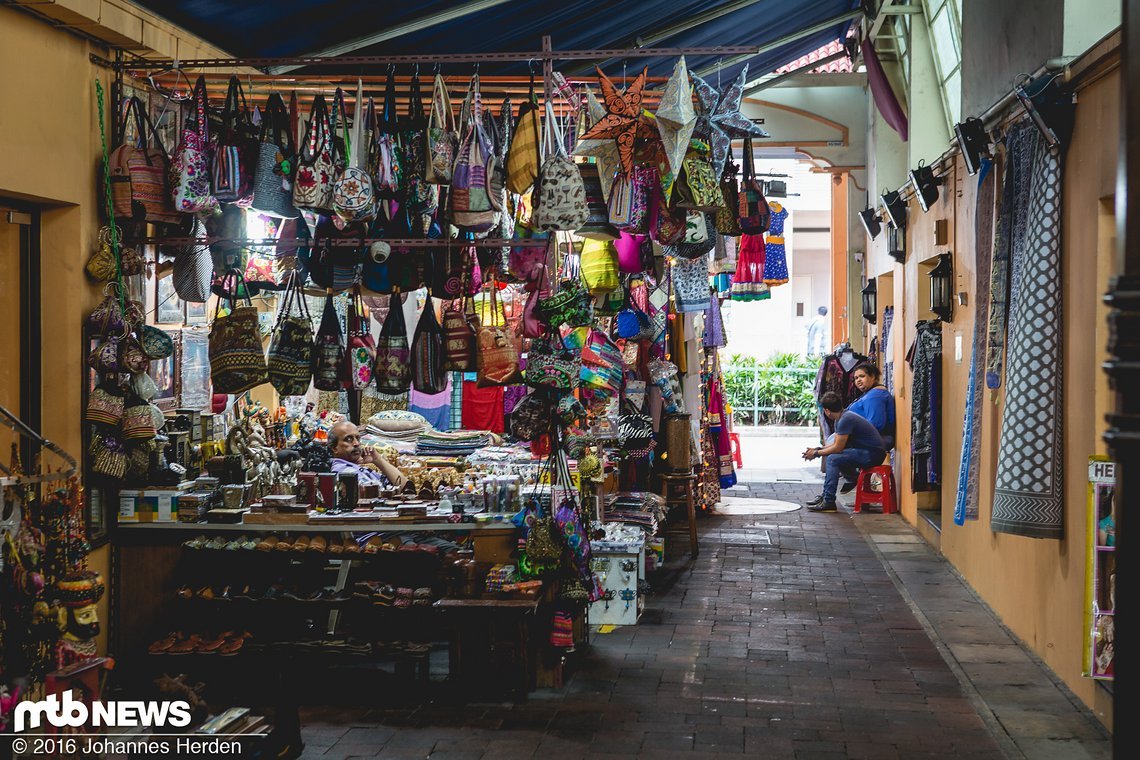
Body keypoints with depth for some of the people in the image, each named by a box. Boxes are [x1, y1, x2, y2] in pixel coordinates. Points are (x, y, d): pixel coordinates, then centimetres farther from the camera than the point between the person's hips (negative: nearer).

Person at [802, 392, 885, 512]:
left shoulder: (845, 420, -21)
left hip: (873, 454, -11)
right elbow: (835, 443, 18)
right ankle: (825, 496, 15)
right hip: (867, 452, 11)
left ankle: (828, 502, -17)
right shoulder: (840, 418, 11)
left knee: (833, 459, -18)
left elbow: (838, 447, -18)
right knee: (832, 456, 17)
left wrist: (816, 453, -6)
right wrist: (817, 449, 7)